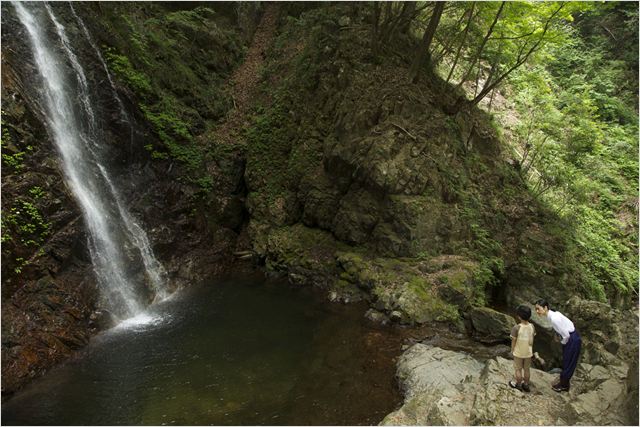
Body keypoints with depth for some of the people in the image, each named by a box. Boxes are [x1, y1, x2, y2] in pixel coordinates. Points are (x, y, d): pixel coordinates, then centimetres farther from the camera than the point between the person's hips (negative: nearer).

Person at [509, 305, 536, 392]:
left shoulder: (516, 328, -26)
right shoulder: (532, 327, -12)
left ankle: (518, 385, 28)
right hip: (528, 352, 4)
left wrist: (512, 350, 0)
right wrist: (531, 349, 15)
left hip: (518, 353, -4)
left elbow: (513, 341, -16)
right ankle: (526, 385, 34)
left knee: (518, 369, 14)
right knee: (527, 369, 19)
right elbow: (532, 340, 0)